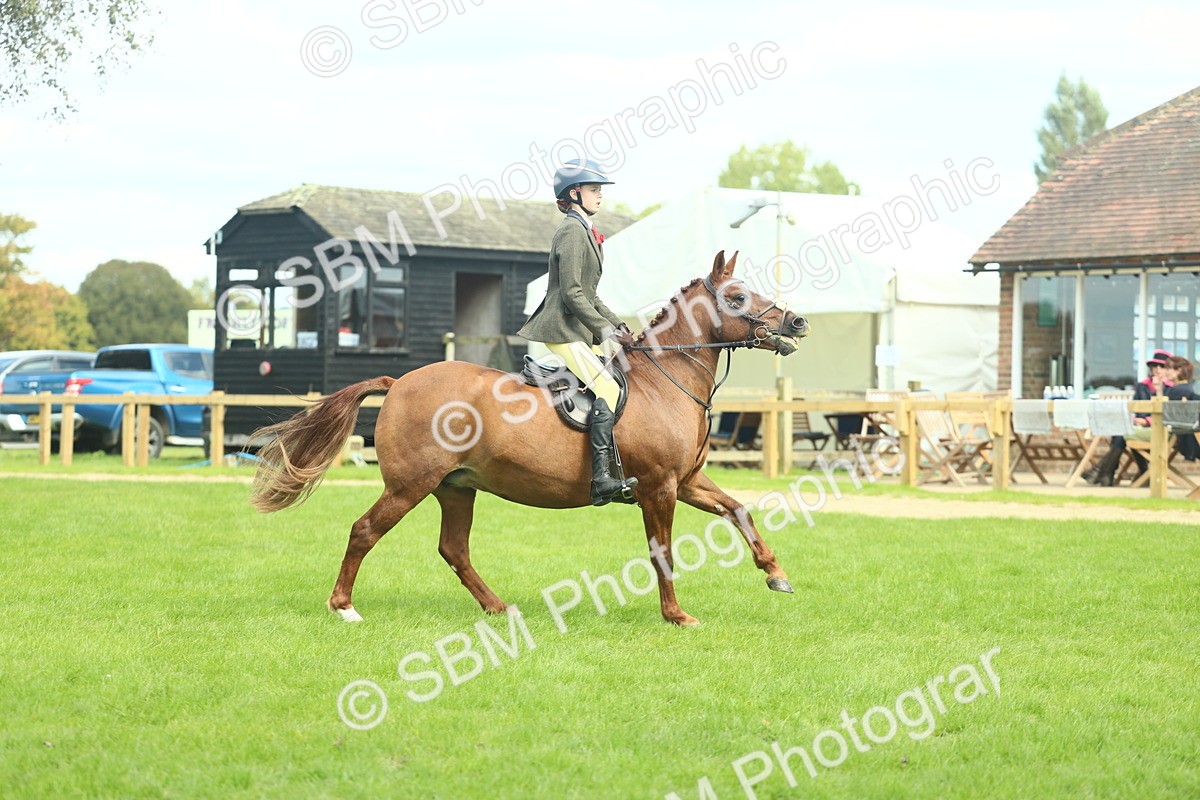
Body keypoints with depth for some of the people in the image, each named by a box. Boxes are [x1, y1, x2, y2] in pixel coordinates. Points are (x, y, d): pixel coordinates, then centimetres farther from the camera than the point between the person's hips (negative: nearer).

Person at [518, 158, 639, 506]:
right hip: (563, 332, -11)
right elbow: (572, 293, -18)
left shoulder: (584, 231, 20)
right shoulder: (573, 231, -12)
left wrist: (618, 326, 12)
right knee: (607, 389, -23)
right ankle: (602, 480, -30)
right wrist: (606, 331, -15)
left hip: (578, 331, 11)